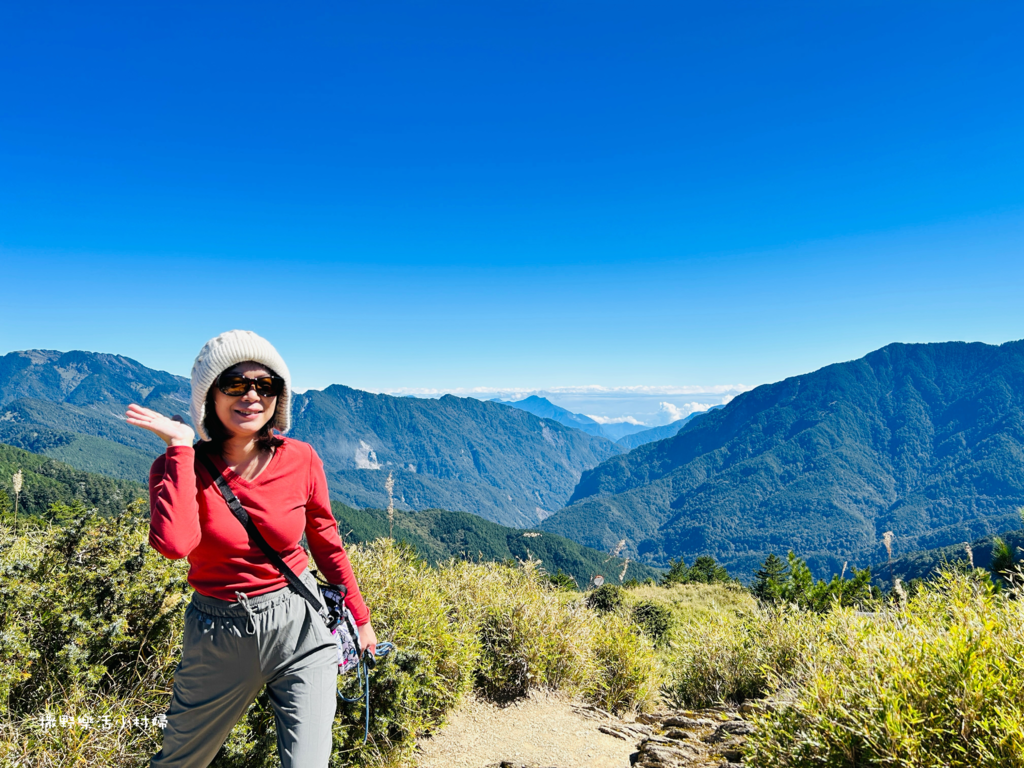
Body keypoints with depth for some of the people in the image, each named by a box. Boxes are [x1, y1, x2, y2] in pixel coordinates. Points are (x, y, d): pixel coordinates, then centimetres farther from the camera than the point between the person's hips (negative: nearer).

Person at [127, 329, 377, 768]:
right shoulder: (177, 466, -11)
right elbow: (175, 544, -31)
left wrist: (360, 617, 11)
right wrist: (180, 446, -24)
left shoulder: (300, 460, -8)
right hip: (218, 634, 1)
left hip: (301, 626, 0)